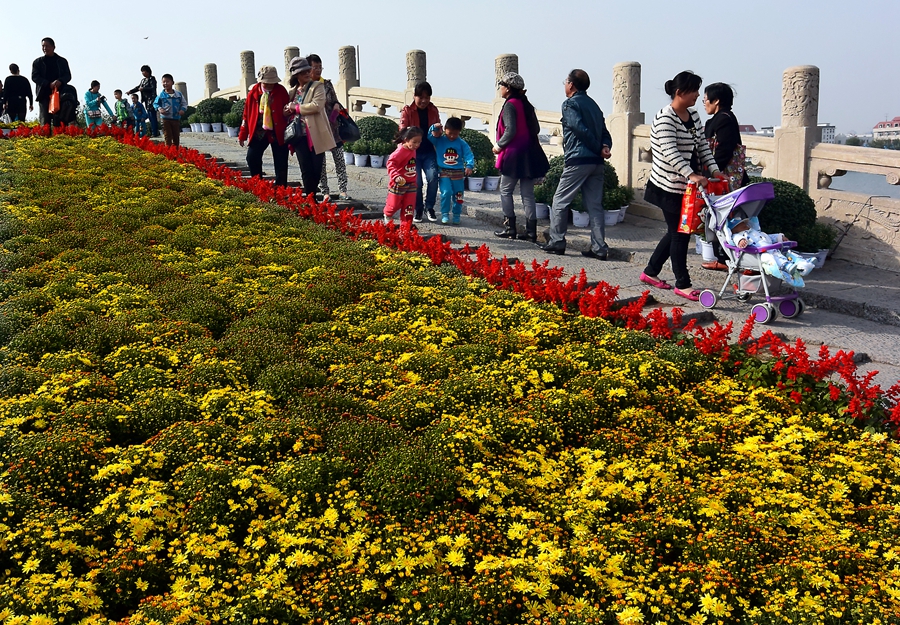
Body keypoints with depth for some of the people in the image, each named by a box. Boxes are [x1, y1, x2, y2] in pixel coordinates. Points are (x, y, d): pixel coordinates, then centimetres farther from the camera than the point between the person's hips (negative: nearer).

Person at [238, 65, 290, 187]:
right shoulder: (254, 92, 1)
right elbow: (247, 113, 7)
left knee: (280, 164, 1)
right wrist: (242, 134, 8)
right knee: (252, 158, -5)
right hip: (258, 131, 2)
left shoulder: (281, 91, -5)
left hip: (278, 132, -2)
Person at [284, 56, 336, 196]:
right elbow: (287, 112, 30)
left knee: (316, 170, 0)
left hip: (315, 135, -4)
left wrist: (296, 108, -9)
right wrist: (287, 111, 5)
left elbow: (316, 106, -16)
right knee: (306, 170, 1)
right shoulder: (293, 91, 17)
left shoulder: (317, 87, 1)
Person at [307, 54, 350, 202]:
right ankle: (325, 192, 11)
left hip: (332, 127, 3)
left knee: (339, 159, 0)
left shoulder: (327, 84, 8)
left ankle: (343, 190, 6)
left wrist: (336, 106, -6)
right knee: (319, 163, 3)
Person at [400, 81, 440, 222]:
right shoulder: (407, 111, -1)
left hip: (429, 151, 2)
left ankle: (429, 207, 1)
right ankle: (418, 210, 13)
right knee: (417, 182, -7)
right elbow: (402, 130, -7)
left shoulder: (433, 110, 8)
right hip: (413, 151, -2)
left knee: (432, 177, -17)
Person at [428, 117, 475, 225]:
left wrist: (469, 166, -23)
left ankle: (456, 216, 19)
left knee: (458, 195, 6)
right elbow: (431, 136, -4)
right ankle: (445, 214, -2)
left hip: (458, 173, 1)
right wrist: (435, 128, -21)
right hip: (444, 172, -1)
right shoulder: (439, 140, 1)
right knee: (446, 193, -16)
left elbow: (468, 155, -7)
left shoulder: (462, 143, 0)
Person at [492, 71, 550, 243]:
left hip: (514, 155, -7)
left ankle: (510, 228, 3)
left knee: (505, 191, 5)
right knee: (528, 194, 7)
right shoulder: (526, 105, 13)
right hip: (530, 154, 7)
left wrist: (499, 146, -7)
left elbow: (510, 130, -19)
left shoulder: (510, 105, -10)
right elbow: (536, 129, 15)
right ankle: (531, 231, 5)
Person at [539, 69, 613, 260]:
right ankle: (599, 248, 5)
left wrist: (599, 149, -9)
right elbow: (604, 131, 11)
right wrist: (605, 147, -6)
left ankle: (557, 242, 6)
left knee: (560, 201, 5)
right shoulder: (593, 104, 20)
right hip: (596, 162, 7)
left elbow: (581, 129, -16)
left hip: (577, 160, -7)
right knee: (595, 205, 7)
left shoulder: (570, 104, -4)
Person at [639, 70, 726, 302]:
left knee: (677, 232, 14)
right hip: (670, 187, -9)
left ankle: (650, 272, 27)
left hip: (688, 186, 9)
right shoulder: (665, 119, -17)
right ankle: (682, 284, 7)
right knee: (680, 233, -3)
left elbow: (702, 146, 14)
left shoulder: (693, 116, 11)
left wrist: (714, 170, 1)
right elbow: (670, 152, -27)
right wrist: (691, 175, -35)